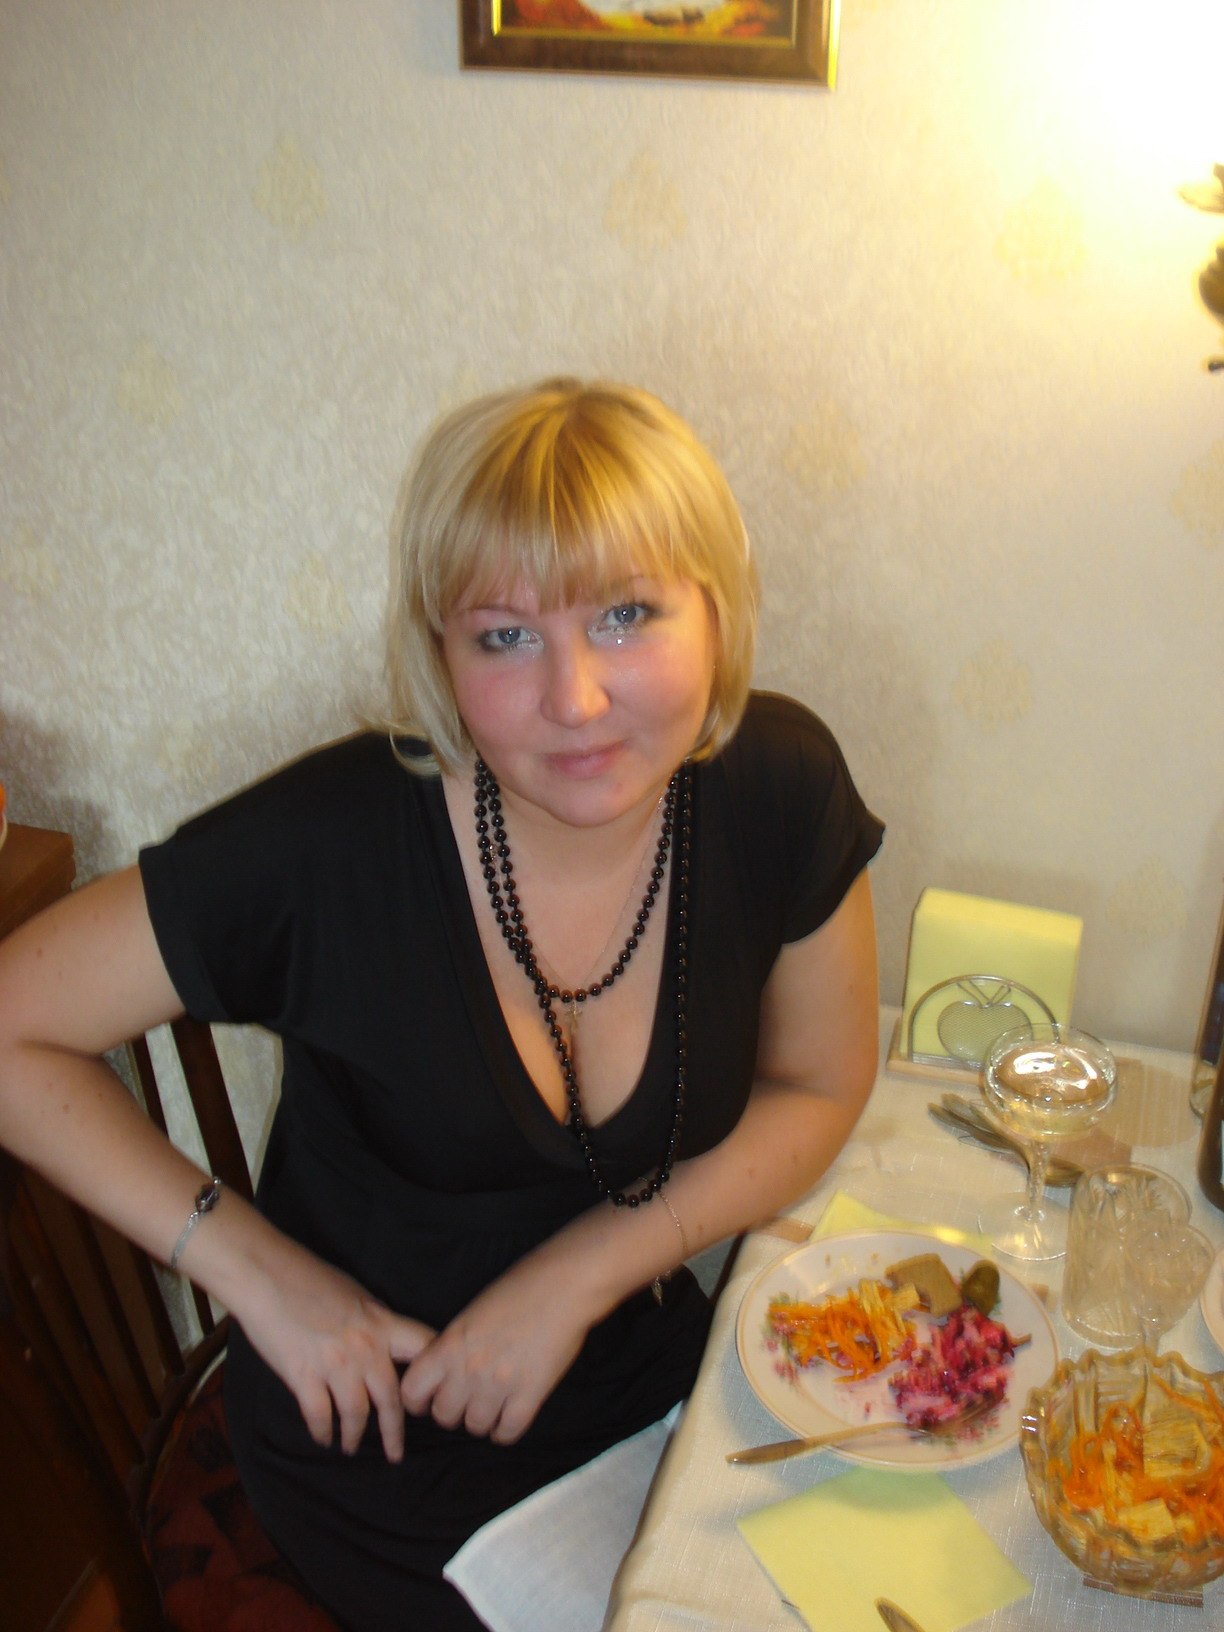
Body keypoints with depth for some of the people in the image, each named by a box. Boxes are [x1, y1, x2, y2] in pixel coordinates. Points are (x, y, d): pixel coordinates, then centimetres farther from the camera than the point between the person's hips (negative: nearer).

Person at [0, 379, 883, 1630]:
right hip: (381, 1447, -3)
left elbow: (815, 1090, -5)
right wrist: (258, 1269, -20)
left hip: (642, 1375, 4)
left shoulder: (781, 789, -19)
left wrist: (576, 1275, -14)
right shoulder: (330, 846, -29)